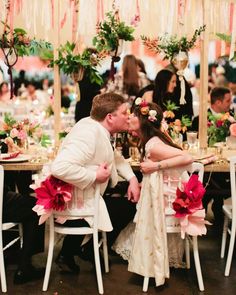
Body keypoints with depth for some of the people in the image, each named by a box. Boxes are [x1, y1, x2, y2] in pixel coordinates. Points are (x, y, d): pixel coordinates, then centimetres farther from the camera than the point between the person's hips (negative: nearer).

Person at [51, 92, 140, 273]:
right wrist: (95, 176, -29)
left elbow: (115, 157, 17)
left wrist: (132, 178, 1)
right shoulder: (89, 133, -28)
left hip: (84, 195, 9)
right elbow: (60, 167, -40)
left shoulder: (98, 128, 2)